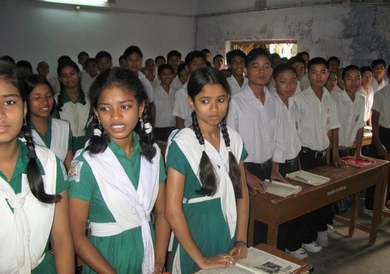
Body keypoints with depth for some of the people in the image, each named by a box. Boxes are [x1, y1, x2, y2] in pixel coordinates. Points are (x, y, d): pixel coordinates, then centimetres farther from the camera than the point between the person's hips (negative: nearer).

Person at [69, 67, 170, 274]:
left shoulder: (152, 153, -5)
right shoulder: (86, 164, -17)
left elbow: (162, 212, 2)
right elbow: (76, 235, -13)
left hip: (148, 252, 4)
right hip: (107, 257, -4)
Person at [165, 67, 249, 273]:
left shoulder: (233, 139, 0)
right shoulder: (182, 144, -18)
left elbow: (242, 193, 6)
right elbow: (172, 211, -18)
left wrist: (241, 241, 0)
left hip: (229, 234, 5)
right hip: (197, 236, -5)